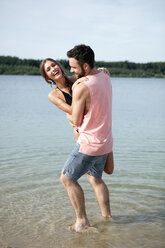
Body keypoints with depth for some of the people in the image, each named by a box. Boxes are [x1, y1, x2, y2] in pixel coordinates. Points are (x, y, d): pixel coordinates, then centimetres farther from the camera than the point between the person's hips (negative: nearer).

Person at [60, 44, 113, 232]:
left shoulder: (81, 88, -23)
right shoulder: (104, 77, 3)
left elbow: (76, 121, -14)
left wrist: (67, 113, 7)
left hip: (89, 143, -8)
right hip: (105, 141, 8)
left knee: (67, 179, 8)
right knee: (95, 178, 25)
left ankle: (82, 221, 11)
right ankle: (107, 216, 30)